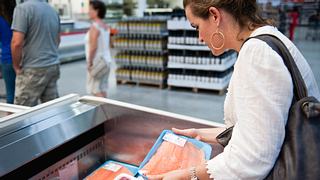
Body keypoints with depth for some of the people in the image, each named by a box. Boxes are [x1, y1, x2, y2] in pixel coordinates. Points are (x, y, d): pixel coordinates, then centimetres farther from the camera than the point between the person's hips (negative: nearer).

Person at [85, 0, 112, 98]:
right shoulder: (106, 27, 10)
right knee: (102, 88, 14)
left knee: (96, 90, -2)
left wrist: (89, 62, -16)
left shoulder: (94, 27, -17)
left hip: (97, 62, -9)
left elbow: (93, 47, -21)